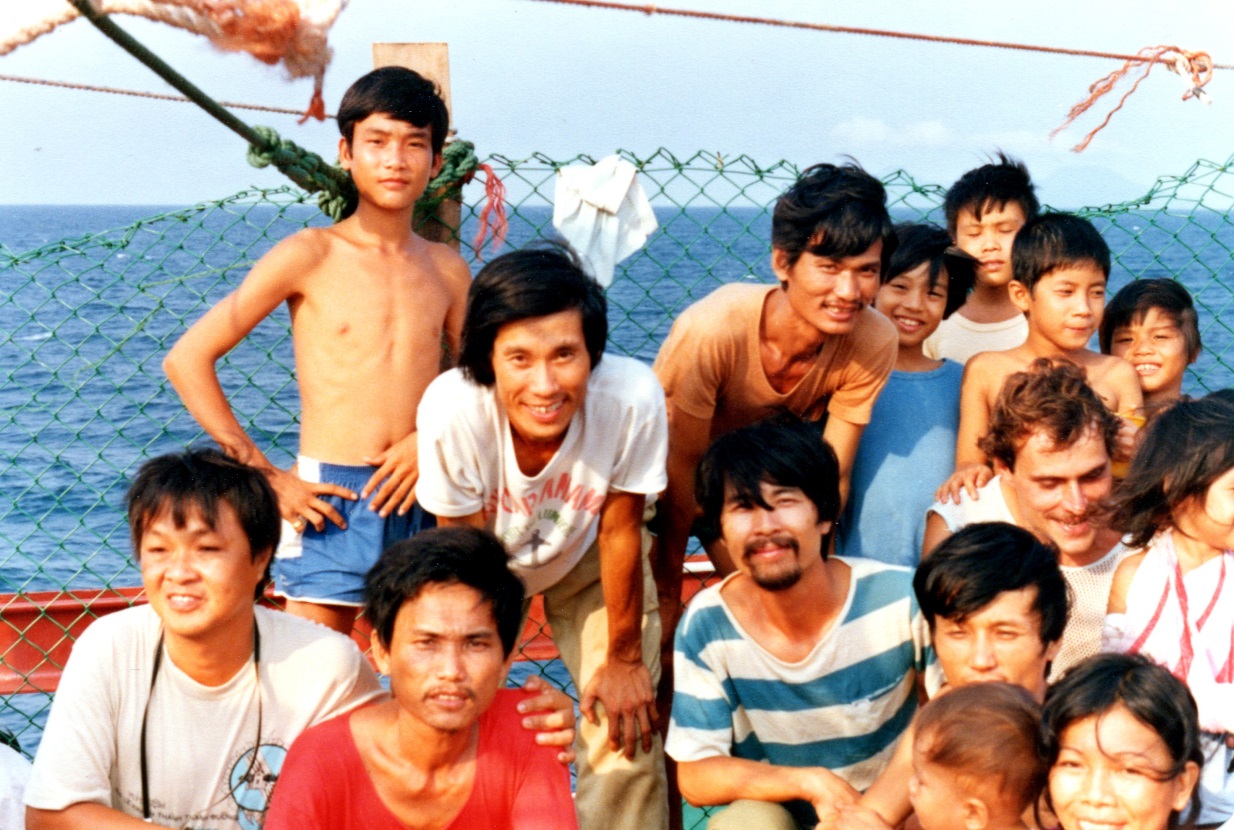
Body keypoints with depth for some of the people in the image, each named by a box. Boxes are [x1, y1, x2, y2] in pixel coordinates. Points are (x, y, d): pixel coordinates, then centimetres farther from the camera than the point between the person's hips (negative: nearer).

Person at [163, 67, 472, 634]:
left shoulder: (446, 270, 9)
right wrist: (263, 476, -8)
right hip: (330, 503, -4)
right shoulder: (310, 257, -3)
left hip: (420, 502, 4)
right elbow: (187, 359, -5)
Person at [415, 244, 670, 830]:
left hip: (588, 557, 0)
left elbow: (619, 532, -20)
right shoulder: (451, 411, -39)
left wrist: (624, 656, -7)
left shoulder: (633, 399, -39)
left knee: (625, 731, -5)